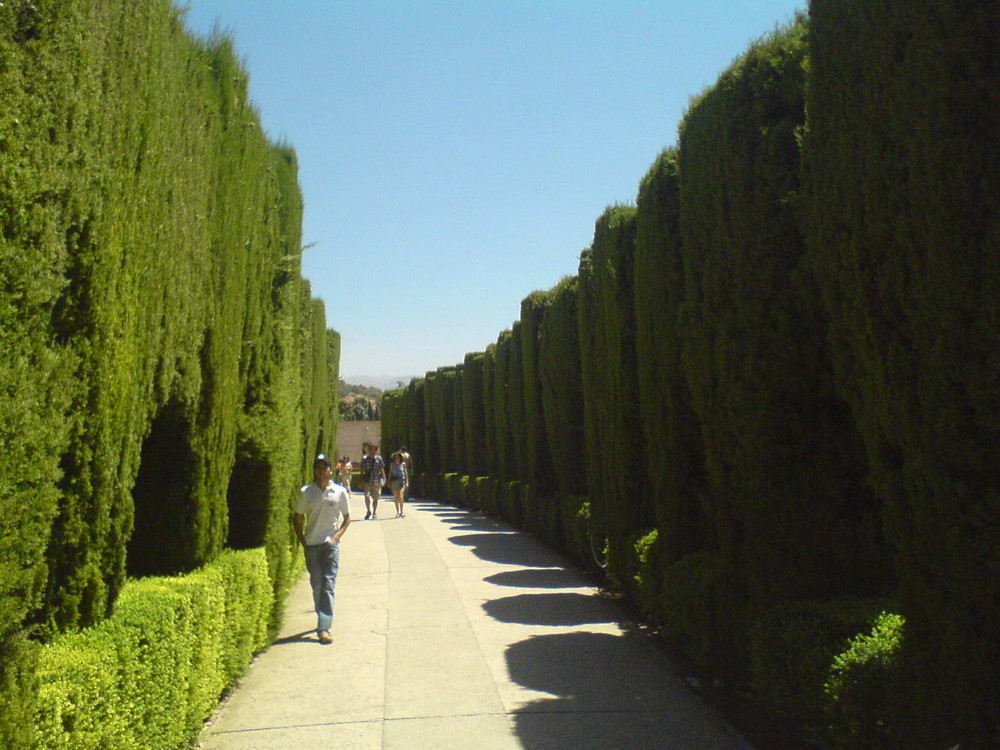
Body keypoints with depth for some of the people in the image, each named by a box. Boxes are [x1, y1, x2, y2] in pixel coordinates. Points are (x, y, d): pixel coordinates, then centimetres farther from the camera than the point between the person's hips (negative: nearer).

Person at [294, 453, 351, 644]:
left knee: (328, 584, -8)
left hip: (331, 543, -1)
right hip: (311, 544, 1)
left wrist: (337, 536, -4)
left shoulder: (340, 492, 0)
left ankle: (324, 628, -10)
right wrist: (302, 540, -1)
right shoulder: (306, 492, 1)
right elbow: (297, 519, 9)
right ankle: (323, 619, 25)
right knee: (316, 584, 6)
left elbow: (347, 518, 9)